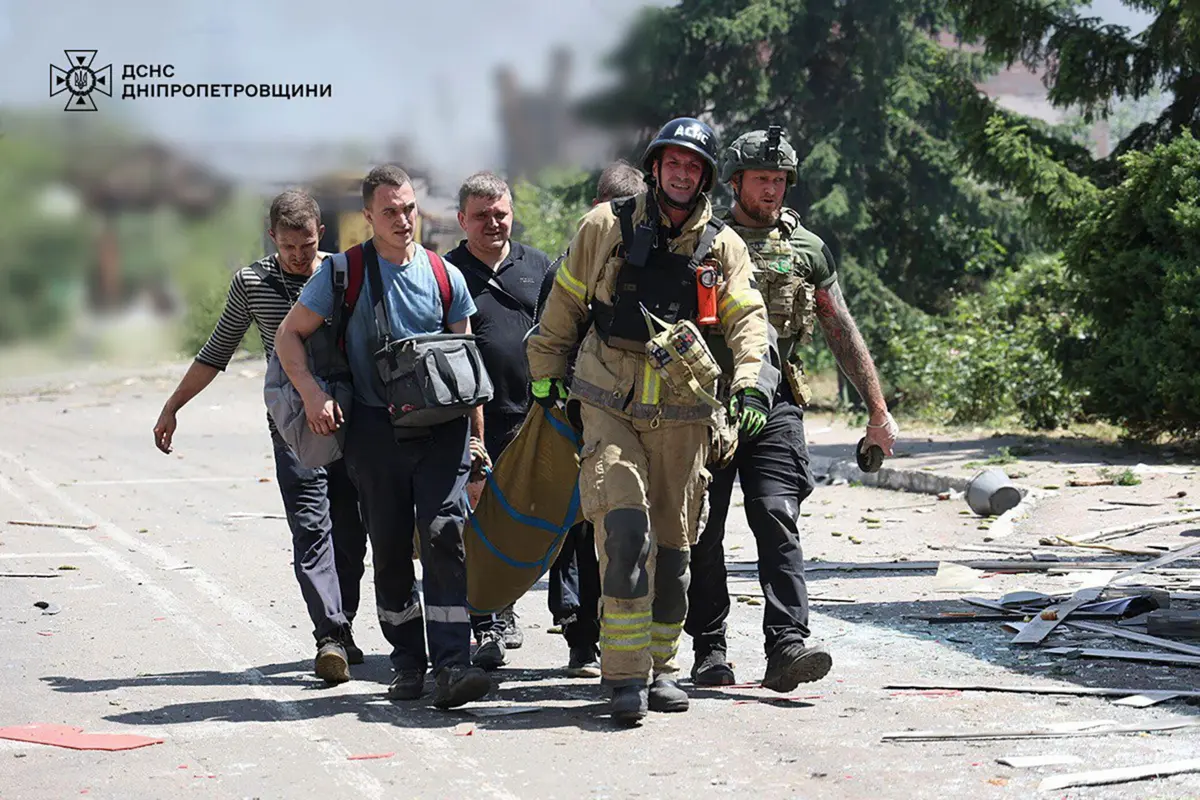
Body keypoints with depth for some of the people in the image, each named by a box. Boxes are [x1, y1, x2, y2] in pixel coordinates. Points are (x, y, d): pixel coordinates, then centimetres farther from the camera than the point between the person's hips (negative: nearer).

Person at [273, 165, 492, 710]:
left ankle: (451, 666, -18)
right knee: (390, 548, 5)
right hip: (375, 428, 0)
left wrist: (476, 436, 12)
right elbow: (289, 336, 5)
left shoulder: (445, 276, 7)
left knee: (444, 535, -14)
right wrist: (313, 395, -9)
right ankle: (407, 664, 17)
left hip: (441, 425, 0)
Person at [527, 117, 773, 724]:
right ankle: (625, 675, -16)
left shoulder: (723, 246, 8)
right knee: (624, 528, -17)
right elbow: (563, 307, 12)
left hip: (683, 417, 3)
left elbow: (747, 318, -1)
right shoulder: (606, 227, 3)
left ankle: (658, 666, 21)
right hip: (609, 408, -2)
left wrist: (747, 379, -17)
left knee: (673, 544, 8)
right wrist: (546, 373, 13)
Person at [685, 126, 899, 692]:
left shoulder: (806, 249, 11)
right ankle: (709, 650, 11)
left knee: (777, 519, -14)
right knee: (703, 530, 2)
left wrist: (878, 410, 9)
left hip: (774, 405, 0)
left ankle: (786, 645, -22)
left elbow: (843, 333, 13)